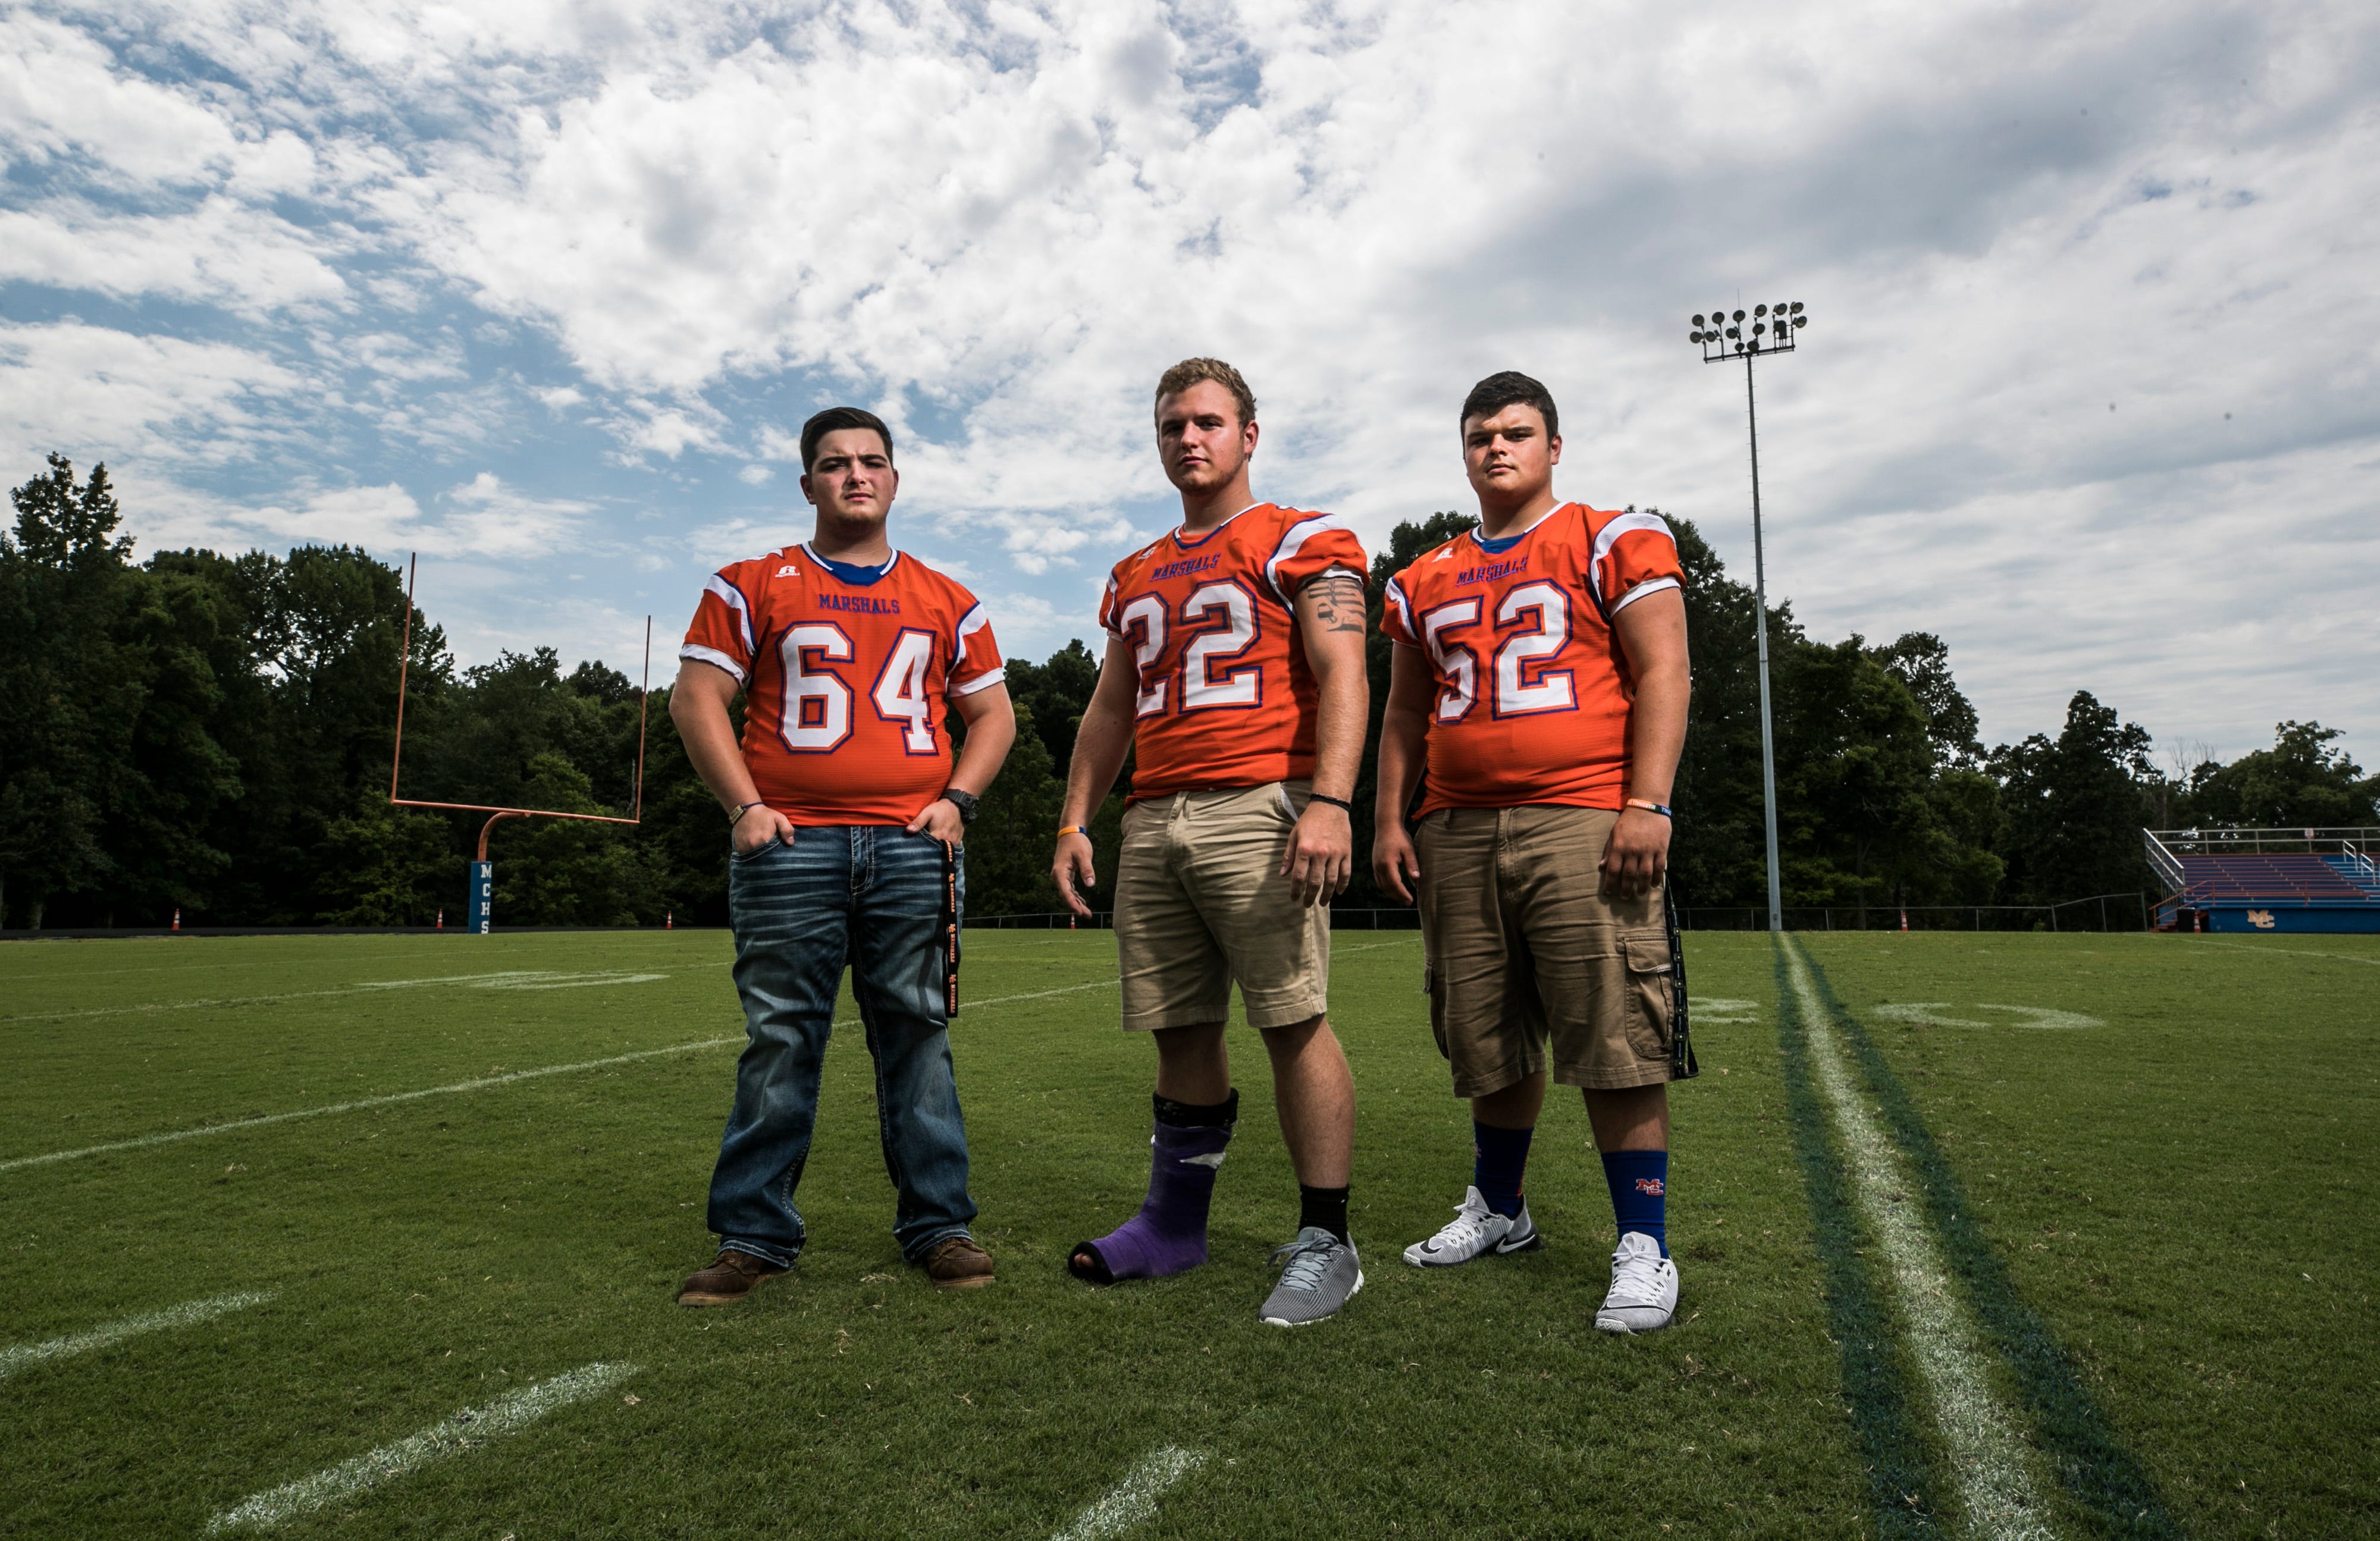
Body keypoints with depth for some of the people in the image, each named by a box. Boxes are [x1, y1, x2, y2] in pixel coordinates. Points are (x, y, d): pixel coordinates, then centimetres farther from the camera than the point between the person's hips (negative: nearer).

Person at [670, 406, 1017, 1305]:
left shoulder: (946, 603, 15)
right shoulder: (753, 588, 10)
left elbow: (992, 714, 18)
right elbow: (695, 698, 5)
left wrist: (956, 800, 3)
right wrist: (744, 806, -6)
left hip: (912, 848, 2)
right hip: (792, 846, -1)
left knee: (917, 1037, 4)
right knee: (780, 1044, 1)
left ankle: (938, 1225, 14)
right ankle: (755, 1237, 13)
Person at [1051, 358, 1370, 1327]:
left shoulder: (1303, 543, 4)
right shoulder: (1136, 577, 24)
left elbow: (1342, 678, -7)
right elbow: (1109, 712, 25)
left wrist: (1330, 801, -20)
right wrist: (1074, 823, 16)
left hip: (1259, 808, -6)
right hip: (1154, 821, 6)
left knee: (1293, 1021, -6)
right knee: (1180, 1028, 10)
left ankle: (1324, 1241, 5)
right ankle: (1173, 1226, 22)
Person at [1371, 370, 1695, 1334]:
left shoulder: (1615, 543, 6)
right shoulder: (1425, 582, 19)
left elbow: (1662, 675, -2)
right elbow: (1405, 713, 20)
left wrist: (1647, 803, -12)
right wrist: (1389, 819, 10)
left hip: (1582, 821, -4)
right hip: (1458, 831, 5)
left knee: (1614, 1041, -5)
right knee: (1489, 1042, 11)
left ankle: (1644, 1247, 6)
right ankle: (1498, 1210, 29)